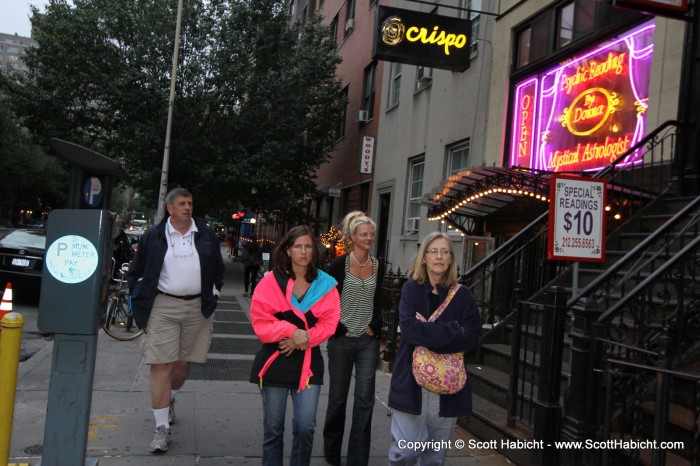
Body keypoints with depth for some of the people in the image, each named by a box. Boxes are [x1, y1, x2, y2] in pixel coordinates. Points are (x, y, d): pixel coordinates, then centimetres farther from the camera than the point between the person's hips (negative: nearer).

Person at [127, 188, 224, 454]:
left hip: (197, 308, 2)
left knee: (183, 363, 12)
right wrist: (140, 298, 3)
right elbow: (136, 271, 10)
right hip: (162, 307, -2)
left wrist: (214, 294, 10)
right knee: (161, 366, -5)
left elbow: (218, 268, 17)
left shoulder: (207, 235, 7)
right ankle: (162, 428, 3)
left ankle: (170, 400, 43)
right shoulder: (153, 237, 2)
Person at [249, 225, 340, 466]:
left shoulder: (325, 284, 1)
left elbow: (329, 322, -2)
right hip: (275, 360, -1)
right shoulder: (271, 280, -5)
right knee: (273, 427, 9)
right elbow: (259, 320, -9)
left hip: (308, 361, 1)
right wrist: (292, 331, -19)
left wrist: (305, 337, -16)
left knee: (306, 426, -4)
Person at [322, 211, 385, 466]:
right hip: (342, 339, -3)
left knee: (365, 399, 0)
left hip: (368, 340, 3)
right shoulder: (340, 264, -7)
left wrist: (375, 326, 2)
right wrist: (337, 328, -9)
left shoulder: (378, 266, 5)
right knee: (338, 397, 9)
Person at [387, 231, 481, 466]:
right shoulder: (411, 289, 2)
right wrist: (453, 330, -13)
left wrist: (428, 333, -14)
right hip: (412, 382, -2)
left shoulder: (462, 295, 6)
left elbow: (471, 339, -6)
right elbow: (410, 329, -14)